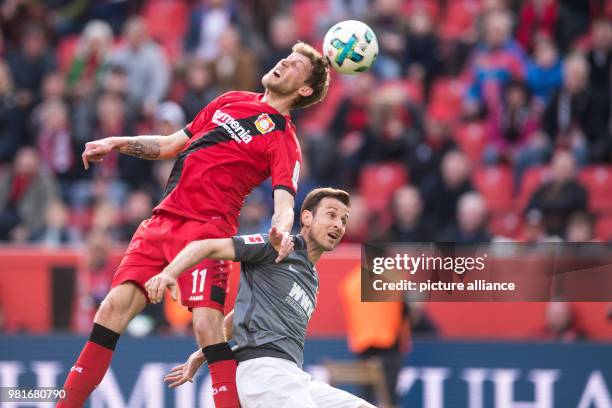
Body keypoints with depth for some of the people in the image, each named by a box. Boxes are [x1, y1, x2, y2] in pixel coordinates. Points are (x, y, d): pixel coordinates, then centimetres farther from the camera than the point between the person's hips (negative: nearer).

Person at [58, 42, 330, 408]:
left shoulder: (285, 142, 1)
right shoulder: (232, 101, 20)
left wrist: (281, 230, -36)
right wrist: (116, 144, 17)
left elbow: (284, 200, -13)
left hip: (207, 228, -5)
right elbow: (171, 145, 28)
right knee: (115, 307, -5)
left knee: (207, 324, -22)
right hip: (162, 222, 5)